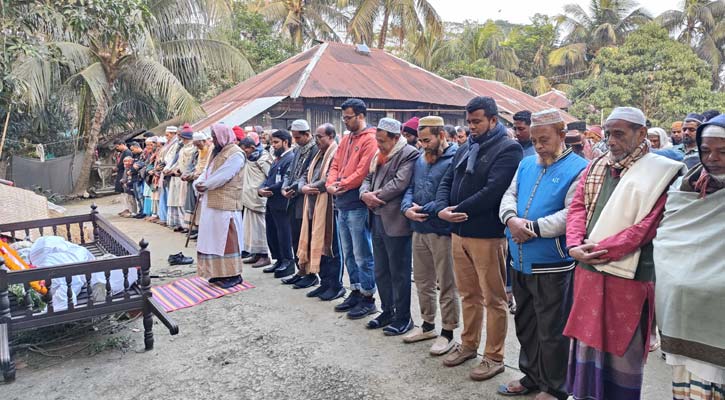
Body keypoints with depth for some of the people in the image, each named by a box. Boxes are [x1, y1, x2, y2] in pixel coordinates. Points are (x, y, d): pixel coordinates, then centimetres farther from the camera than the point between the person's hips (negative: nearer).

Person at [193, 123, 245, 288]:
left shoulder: (235, 154, -11)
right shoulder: (218, 152, 18)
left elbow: (222, 177, -18)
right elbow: (207, 172, 15)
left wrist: (204, 186, -9)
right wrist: (198, 183, -4)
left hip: (226, 204, -9)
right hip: (212, 203, 9)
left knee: (227, 238, -5)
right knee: (213, 237, 11)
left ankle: (234, 274, 3)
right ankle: (219, 272, 20)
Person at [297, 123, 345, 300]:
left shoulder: (336, 154, -11)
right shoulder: (319, 156, 20)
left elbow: (331, 179, -22)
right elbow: (306, 175, 20)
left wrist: (312, 187, -12)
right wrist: (303, 187, -2)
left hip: (329, 208, -9)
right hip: (314, 208, 9)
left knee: (331, 247, -2)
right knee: (318, 245, 12)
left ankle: (336, 285, 9)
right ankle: (325, 282, 23)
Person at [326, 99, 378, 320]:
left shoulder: (370, 139, -10)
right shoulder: (345, 140, 17)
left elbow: (363, 171, -18)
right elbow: (335, 166, 15)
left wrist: (341, 186, -11)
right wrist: (331, 184, -4)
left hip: (358, 206, -9)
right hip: (342, 205, 9)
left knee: (362, 255, -1)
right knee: (348, 254, 16)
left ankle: (368, 298, 10)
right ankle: (356, 292, 28)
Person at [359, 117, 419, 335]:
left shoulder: (409, 154, -11)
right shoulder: (378, 154, 16)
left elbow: (399, 183, -21)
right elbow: (368, 178, 16)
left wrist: (376, 197, -11)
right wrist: (365, 194, -5)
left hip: (395, 222, -8)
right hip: (377, 219, 9)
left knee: (399, 273, 2)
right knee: (380, 272, 17)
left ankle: (403, 318, 15)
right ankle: (387, 311, 31)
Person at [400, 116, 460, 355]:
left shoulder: (455, 160, -14)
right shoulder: (420, 159, 12)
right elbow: (410, 188, 13)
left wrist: (425, 210, -20)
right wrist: (407, 208, -7)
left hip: (443, 231, -8)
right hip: (419, 230, 8)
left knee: (446, 284, 4)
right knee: (422, 281, 18)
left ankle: (447, 333, 18)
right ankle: (427, 325, 35)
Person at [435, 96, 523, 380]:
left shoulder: (508, 149, -9)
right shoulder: (465, 149, 16)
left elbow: (493, 191, -21)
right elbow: (447, 181, 12)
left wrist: (459, 209, -15)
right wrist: (442, 208, -8)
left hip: (488, 236, -7)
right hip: (458, 232, 7)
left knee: (493, 299, 4)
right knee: (468, 294, 18)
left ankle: (494, 357, 17)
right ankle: (468, 344, 34)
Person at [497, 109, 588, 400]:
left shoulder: (579, 168, -10)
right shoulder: (526, 164, 11)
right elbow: (509, 195, 7)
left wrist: (533, 228, -22)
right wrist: (511, 219, -14)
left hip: (552, 264, -7)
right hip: (520, 261, 7)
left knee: (551, 330, 6)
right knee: (525, 324, 20)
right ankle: (532, 376, 38)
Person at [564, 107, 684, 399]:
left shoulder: (661, 173, -6)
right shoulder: (595, 167, 11)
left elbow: (648, 224, -14)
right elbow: (577, 207, 6)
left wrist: (603, 249, -18)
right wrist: (575, 246, -10)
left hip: (628, 275, -5)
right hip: (587, 270, 5)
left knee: (621, 348, 7)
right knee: (588, 340, 15)